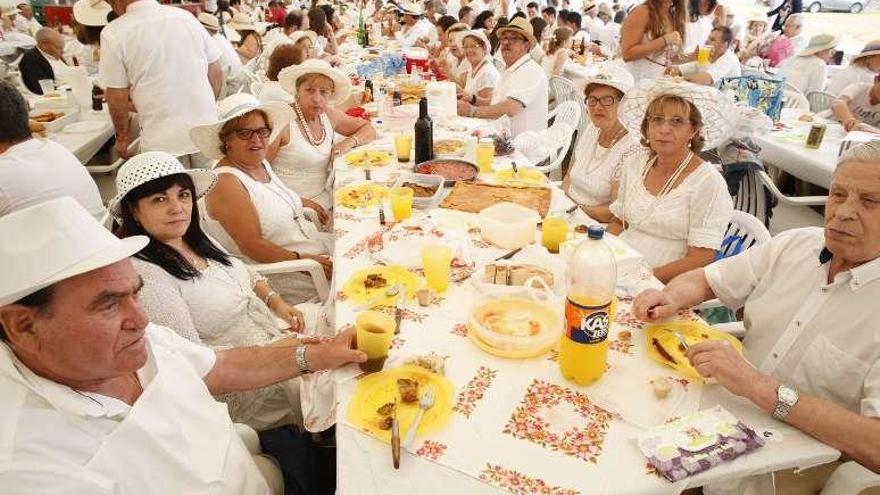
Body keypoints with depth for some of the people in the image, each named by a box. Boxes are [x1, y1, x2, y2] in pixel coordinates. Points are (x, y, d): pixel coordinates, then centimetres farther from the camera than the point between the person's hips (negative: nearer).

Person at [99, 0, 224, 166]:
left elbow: (117, 96, -4)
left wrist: (122, 134, 12)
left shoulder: (114, 33, -6)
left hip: (162, 141, -3)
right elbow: (216, 72, 7)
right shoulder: (186, 16, 3)